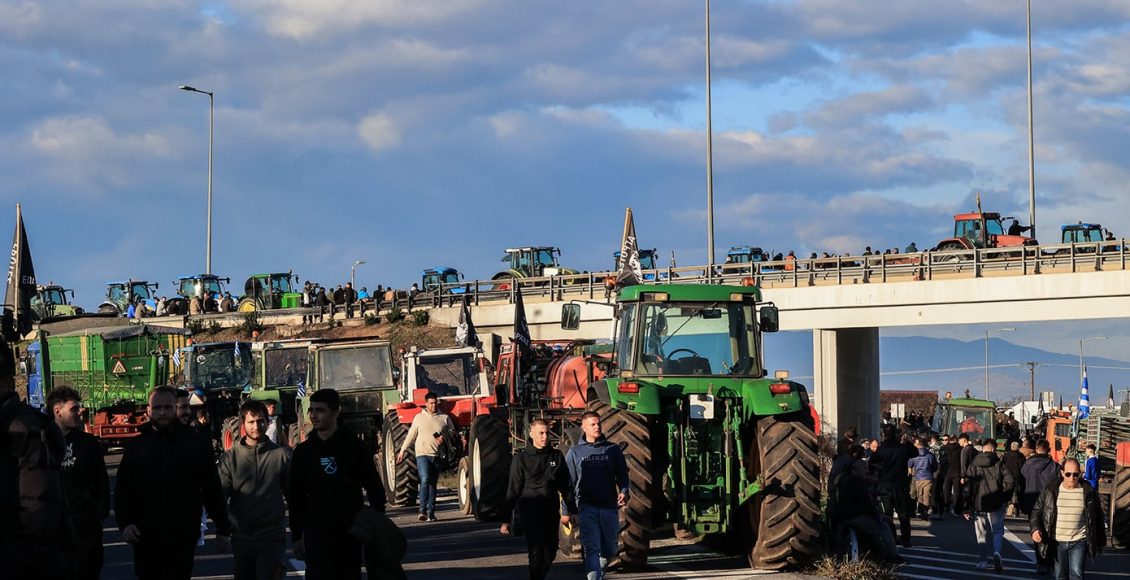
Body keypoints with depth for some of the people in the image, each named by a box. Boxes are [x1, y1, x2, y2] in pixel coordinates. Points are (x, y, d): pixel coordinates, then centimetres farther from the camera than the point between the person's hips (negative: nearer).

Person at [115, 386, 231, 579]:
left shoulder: (195, 444, 3)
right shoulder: (137, 445, 6)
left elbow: (213, 490, 6)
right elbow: (122, 491, 6)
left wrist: (223, 529, 5)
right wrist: (125, 523, -8)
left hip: (182, 538, -2)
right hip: (145, 539, 2)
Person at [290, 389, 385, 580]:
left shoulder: (355, 447, 0)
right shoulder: (304, 451, 4)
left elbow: (375, 489, 4)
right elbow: (296, 498, 9)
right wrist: (296, 536, 7)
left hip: (351, 533, -1)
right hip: (317, 534, 1)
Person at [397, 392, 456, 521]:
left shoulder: (444, 418, 9)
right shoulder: (419, 417, 7)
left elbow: (452, 432, 14)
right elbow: (411, 435, 13)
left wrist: (444, 438, -7)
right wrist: (402, 450, 13)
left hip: (437, 455, 2)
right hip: (422, 454, -2)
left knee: (432, 483, 7)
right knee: (425, 481, -16)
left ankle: (431, 512, 9)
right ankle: (422, 511, -20)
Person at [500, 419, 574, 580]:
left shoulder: (556, 456, 9)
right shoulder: (521, 459, -2)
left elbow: (565, 485, 16)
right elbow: (513, 490, -1)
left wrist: (569, 510, 14)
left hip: (551, 511, 4)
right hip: (530, 511, -4)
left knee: (550, 550, 5)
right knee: (536, 550, -12)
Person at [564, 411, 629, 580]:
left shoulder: (613, 449, 11)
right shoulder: (575, 452, 8)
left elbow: (622, 474, 10)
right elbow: (569, 483, 8)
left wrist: (623, 491, -12)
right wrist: (570, 510, 2)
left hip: (610, 507, 2)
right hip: (586, 507, -2)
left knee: (609, 550, 11)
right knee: (591, 549, -13)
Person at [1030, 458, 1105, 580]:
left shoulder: (1088, 492, -2)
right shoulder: (1051, 490, -1)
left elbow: (1097, 518, 7)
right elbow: (1037, 510, 6)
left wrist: (1100, 542, 10)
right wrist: (1035, 529, -13)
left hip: (1079, 542, -2)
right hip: (1057, 542, 2)